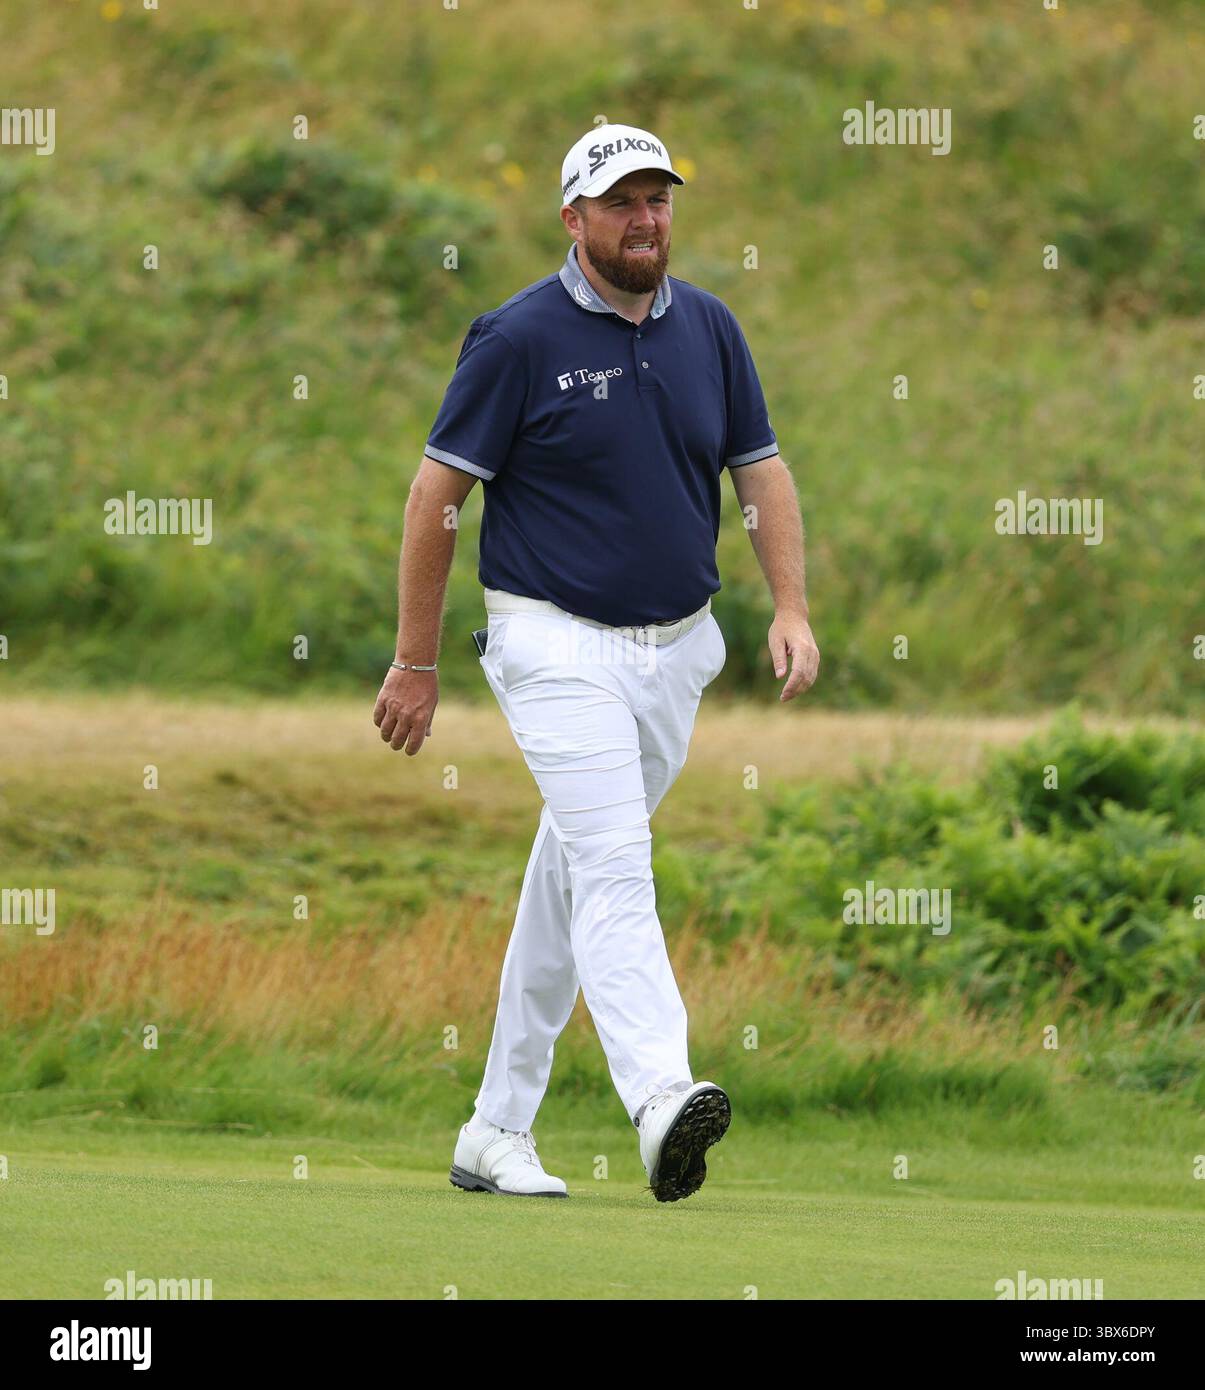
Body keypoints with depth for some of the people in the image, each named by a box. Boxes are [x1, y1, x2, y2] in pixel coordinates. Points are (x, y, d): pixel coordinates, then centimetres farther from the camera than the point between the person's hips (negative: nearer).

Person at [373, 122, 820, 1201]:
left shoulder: (709, 328, 7)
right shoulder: (522, 337, -9)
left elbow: (761, 468, 14)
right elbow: (438, 493, -6)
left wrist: (792, 609, -1)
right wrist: (416, 664, -6)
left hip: (677, 650, 6)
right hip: (558, 641, -6)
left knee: (574, 873, 11)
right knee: (613, 864, -21)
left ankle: (498, 1131, 18)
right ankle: (662, 1102, -38)